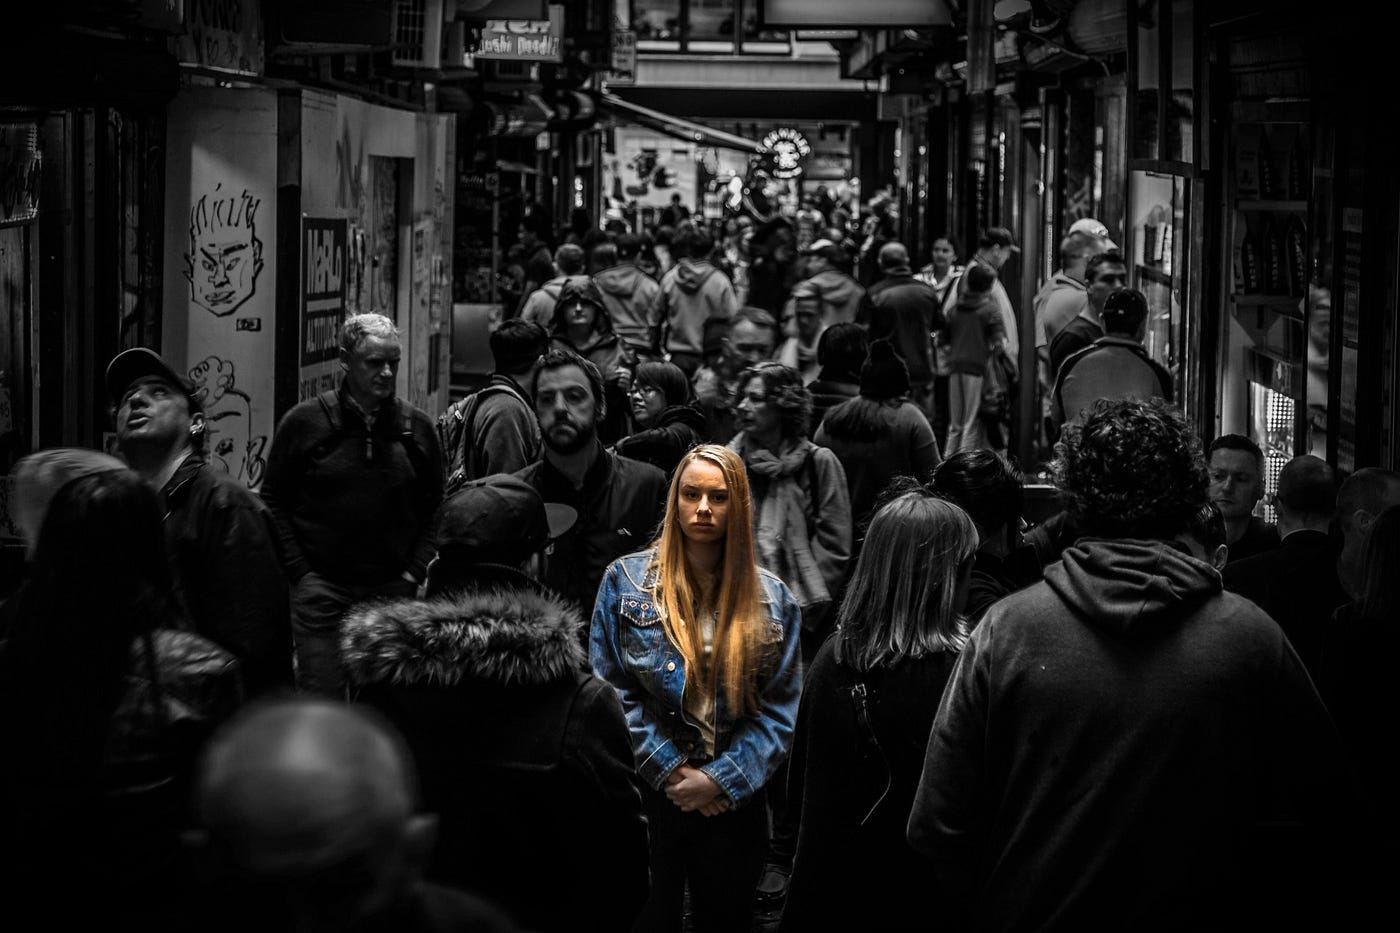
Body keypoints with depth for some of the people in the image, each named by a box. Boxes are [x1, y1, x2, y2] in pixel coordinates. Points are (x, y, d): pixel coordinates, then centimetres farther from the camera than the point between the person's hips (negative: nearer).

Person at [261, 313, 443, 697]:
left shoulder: (418, 428, 6)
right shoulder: (303, 422, -2)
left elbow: (434, 508, 11)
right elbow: (274, 503, 2)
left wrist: (414, 574, 0)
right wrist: (302, 575, -5)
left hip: (395, 591, 2)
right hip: (322, 590, -2)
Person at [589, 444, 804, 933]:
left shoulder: (773, 598, 3)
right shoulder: (626, 579, -2)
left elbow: (780, 708, -1)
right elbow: (610, 690, -6)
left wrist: (720, 779, -13)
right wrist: (670, 771, -13)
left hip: (734, 801, 2)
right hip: (647, 795, -1)